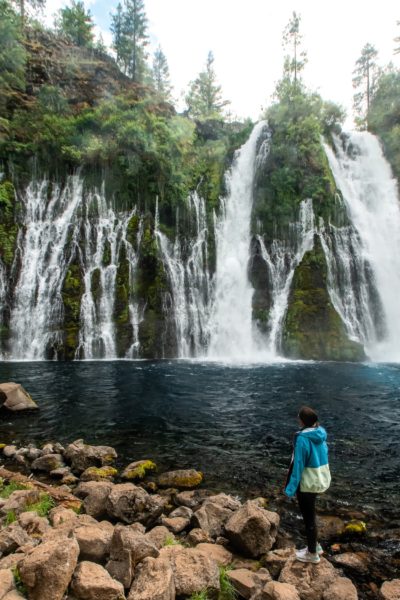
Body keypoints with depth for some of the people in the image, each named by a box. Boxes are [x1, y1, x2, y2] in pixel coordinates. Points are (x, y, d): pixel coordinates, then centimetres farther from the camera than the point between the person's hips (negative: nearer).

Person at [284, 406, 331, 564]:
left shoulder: (302, 438, -26)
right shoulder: (321, 434, -3)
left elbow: (298, 465, -23)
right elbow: (323, 456, 7)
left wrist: (291, 488, -14)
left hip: (307, 483, -8)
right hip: (321, 479, 8)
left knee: (308, 517, 12)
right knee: (310, 514, 25)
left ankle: (312, 553, 29)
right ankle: (315, 545, 40)